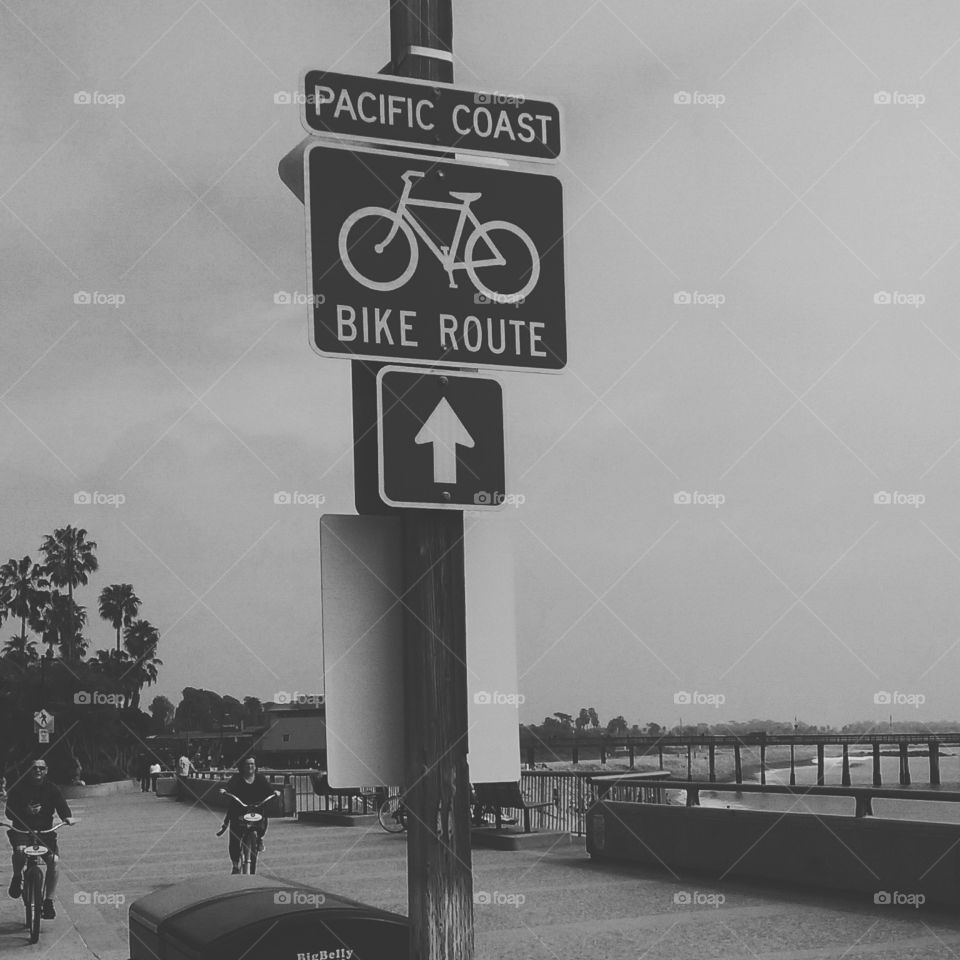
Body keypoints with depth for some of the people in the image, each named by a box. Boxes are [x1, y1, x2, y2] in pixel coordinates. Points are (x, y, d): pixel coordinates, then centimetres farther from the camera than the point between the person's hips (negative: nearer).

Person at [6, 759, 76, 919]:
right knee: (20, 850, -35)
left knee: (54, 860, -19)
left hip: (45, 831, 2)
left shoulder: (52, 789, 5)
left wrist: (67, 817, -23)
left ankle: (48, 901, -9)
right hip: (22, 830, -2)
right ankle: (17, 878, -1)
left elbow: (62, 806, -1)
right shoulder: (18, 789, -1)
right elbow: (10, 812, -7)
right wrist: (25, 811, -27)